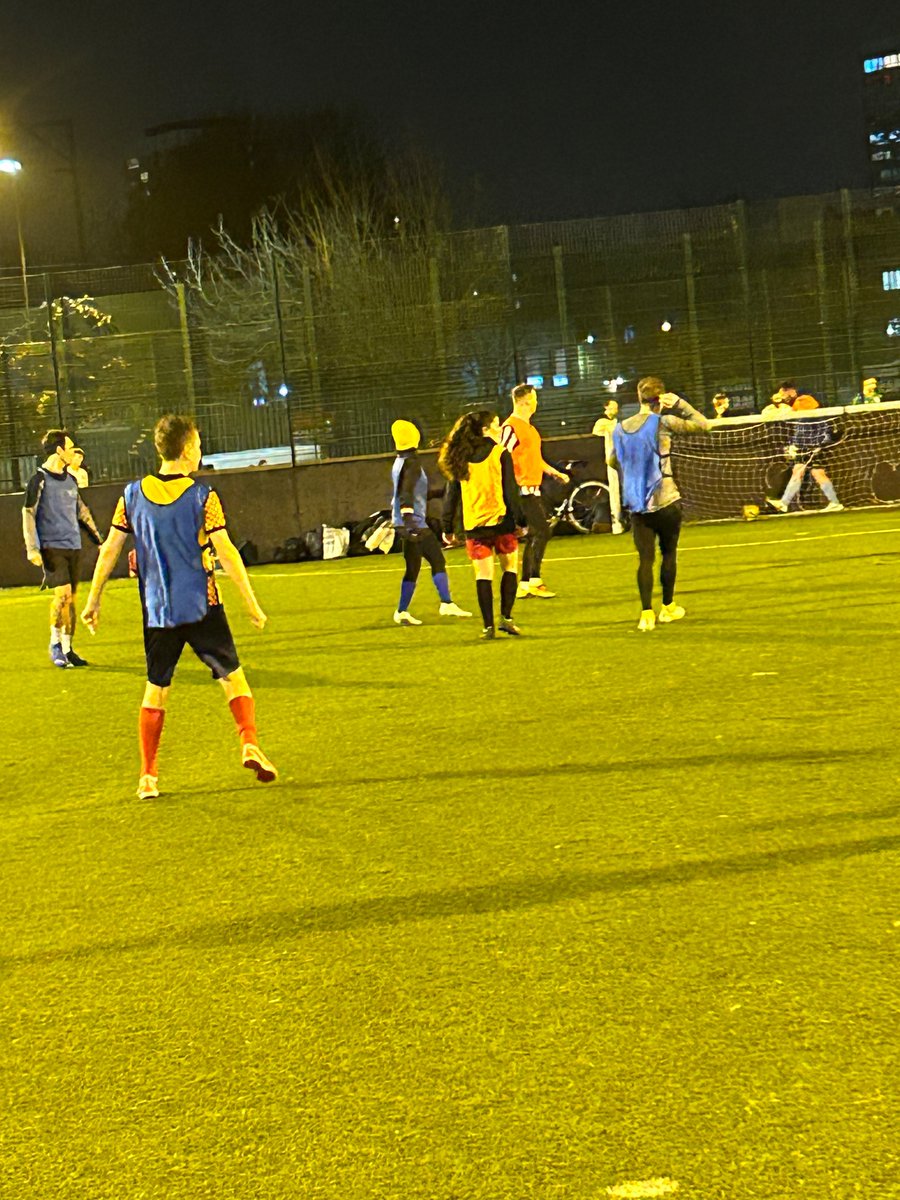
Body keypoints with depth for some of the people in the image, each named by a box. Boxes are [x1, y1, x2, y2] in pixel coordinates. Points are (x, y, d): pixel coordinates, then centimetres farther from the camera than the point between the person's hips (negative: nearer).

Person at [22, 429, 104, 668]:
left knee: (71, 597, 5)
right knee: (63, 592, -17)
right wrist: (32, 548, -13)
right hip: (52, 547, -6)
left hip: (73, 547, 6)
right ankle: (55, 642, -2)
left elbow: (82, 512, 24)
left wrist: (98, 539, 23)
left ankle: (67, 649, 11)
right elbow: (28, 514, -7)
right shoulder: (40, 480, -6)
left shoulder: (70, 480, 14)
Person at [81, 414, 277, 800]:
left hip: (157, 612, 3)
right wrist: (252, 603, -4)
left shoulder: (133, 494, 2)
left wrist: (93, 600, 14)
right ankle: (250, 744, -8)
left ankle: (148, 776, 9)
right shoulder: (202, 496, -8)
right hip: (202, 608, -3)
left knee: (156, 690, 12)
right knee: (232, 676, 10)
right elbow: (226, 553, -11)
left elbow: (109, 550, 5)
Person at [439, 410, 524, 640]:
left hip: (474, 525, 3)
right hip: (500, 520, -3)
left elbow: (451, 495, 8)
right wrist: (518, 520, -3)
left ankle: (488, 626, 1)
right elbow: (510, 490, -8)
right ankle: (506, 617, 4)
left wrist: (448, 528, 13)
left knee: (483, 575, 4)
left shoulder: (461, 458, 6)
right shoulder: (500, 454, -5)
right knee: (509, 568, 13)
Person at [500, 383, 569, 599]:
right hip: (523, 490, -10)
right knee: (542, 531, -12)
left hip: (533, 490, 10)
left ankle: (525, 585, 14)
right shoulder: (511, 427, -13)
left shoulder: (528, 427, 18)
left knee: (534, 535, 10)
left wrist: (555, 472, 29)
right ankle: (534, 581, -8)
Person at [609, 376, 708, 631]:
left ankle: (646, 614, -6)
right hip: (665, 501, -3)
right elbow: (703, 424, -4)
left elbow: (612, 462, 18)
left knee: (645, 558, 3)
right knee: (669, 553, 15)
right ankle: (668, 607, 25)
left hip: (636, 504, 3)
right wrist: (679, 403, 1)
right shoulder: (663, 422, -11)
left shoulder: (621, 428, 4)